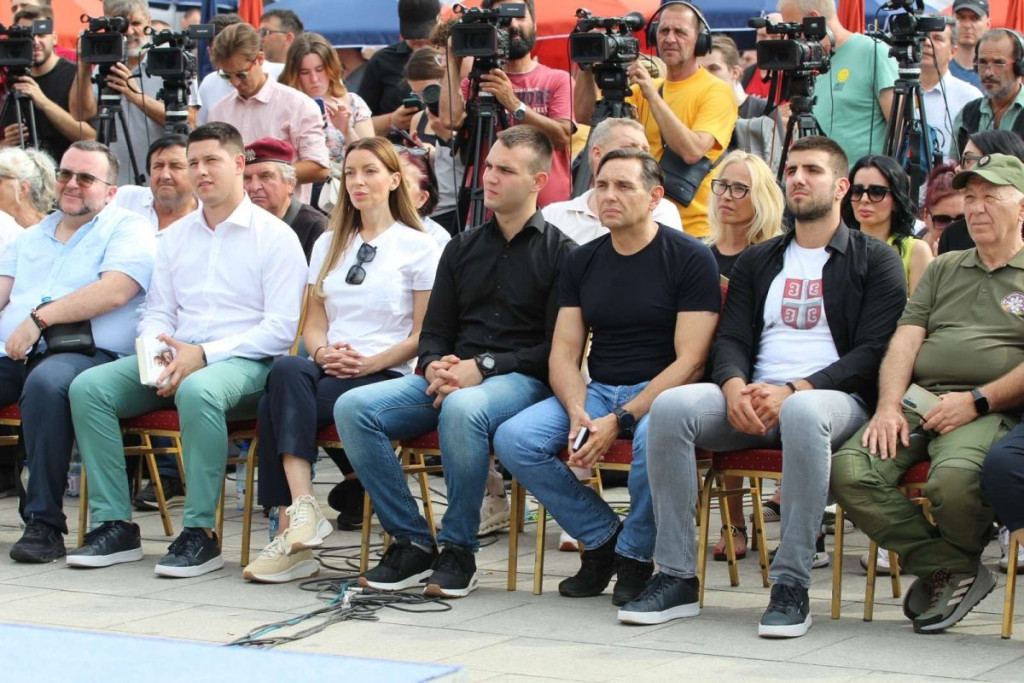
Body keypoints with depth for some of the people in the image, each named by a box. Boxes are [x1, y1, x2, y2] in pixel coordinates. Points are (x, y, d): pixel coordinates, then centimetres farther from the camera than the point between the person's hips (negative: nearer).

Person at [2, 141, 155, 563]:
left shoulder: (126, 229, 8)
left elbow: (114, 292, -9)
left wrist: (39, 317, -13)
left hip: (86, 353, -6)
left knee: (46, 382, -39)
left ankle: (44, 524, -32)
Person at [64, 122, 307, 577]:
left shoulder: (274, 236, 0)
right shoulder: (176, 236, 19)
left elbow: (281, 327, -9)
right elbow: (157, 312, 18)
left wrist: (203, 355, -17)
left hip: (245, 362, -6)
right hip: (175, 358, 6)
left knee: (198, 391, -40)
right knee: (88, 387, -17)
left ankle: (200, 532, -30)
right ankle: (114, 525, -16)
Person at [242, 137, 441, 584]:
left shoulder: (418, 247, 6)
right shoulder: (328, 245, 23)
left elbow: (423, 334, 1)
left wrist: (369, 363, -13)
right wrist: (323, 352, -4)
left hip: (385, 375, -4)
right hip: (327, 367, 4)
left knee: (278, 404, -31)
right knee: (288, 372, -34)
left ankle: (291, 529, -35)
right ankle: (302, 508, -44)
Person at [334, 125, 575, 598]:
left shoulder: (558, 252, 3)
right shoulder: (462, 247, 21)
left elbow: (558, 348, -6)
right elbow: (434, 331, 18)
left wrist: (483, 367, -16)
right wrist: (436, 367, -6)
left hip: (520, 379, -6)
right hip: (453, 377, 6)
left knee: (462, 409, -40)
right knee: (353, 407, -19)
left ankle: (459, 551, -24)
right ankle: (412, 544, -15)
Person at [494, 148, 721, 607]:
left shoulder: (689, 259, -5)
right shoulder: (582, 261, 11)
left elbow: (691, 360, -12)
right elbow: (563, 353, 8)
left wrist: (620, 420, -21)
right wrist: (577, 412, -15)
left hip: (661, 394, -5)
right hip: (596, 391, 5)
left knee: (654, 438, -39)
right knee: (513, 439, -19)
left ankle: (634, 554, -10)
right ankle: (602, 536, 1)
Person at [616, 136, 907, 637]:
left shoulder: (875, 260, 9)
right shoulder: (757, 261, 24)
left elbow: (872, 353, -3)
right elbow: (731, 339, 14)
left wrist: (792, 391, -17)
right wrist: (735, 387, -11)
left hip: (834, 396, -4)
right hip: (753, 400, 4)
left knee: (803, 413, -41)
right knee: (670, 406, -25)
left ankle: (791, 584, -36)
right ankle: (676, 578, -25)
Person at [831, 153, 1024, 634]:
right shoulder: (944, 269, 27)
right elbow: (905, 339, 16)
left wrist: (977, 400, -13)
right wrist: (889, 406, -2)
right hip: (919, 403, 5)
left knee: (954, 478, -38)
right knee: (849, 471, -24)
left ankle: (960, 562, -2)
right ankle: (948, 569, -12)